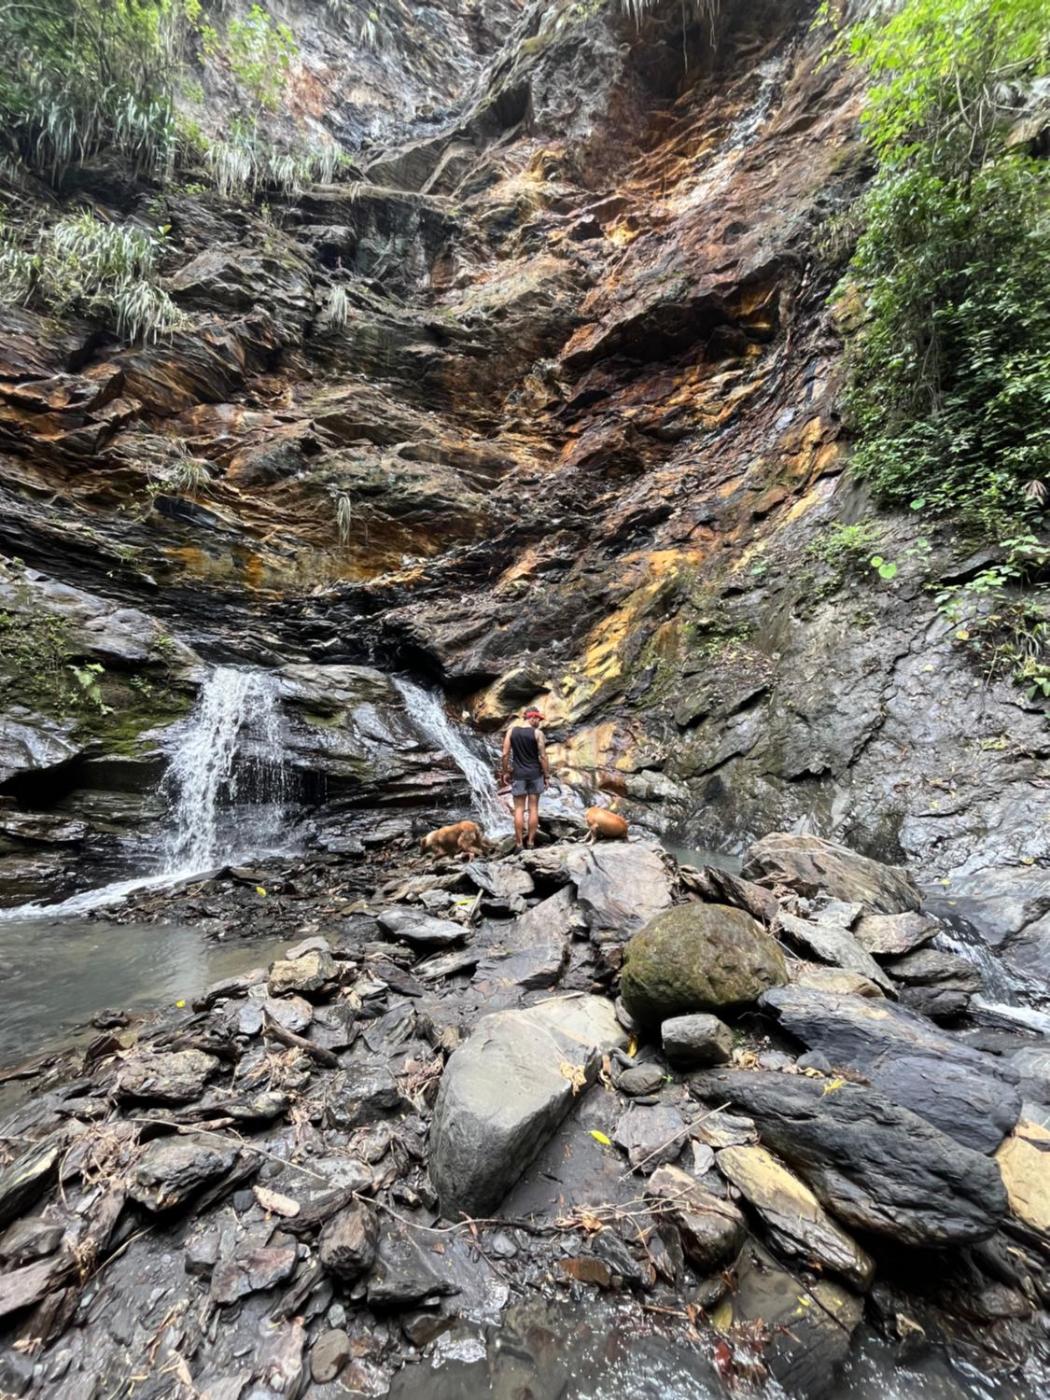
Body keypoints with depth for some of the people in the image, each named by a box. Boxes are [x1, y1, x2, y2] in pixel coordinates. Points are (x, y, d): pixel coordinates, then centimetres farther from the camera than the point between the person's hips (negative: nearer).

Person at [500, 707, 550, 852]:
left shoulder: (511, 730, 0)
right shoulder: (537, 733, -7)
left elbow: (505, 754, -2)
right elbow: (542, 756, -9)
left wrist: (505, 772, 7)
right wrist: (547, 775, -1)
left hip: (518, 774, 1)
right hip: (535, 774, -1)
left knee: (519, 809, 5)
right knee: (533, 808, 7)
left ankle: (518, 843, 6)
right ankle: (530, 842, 11)